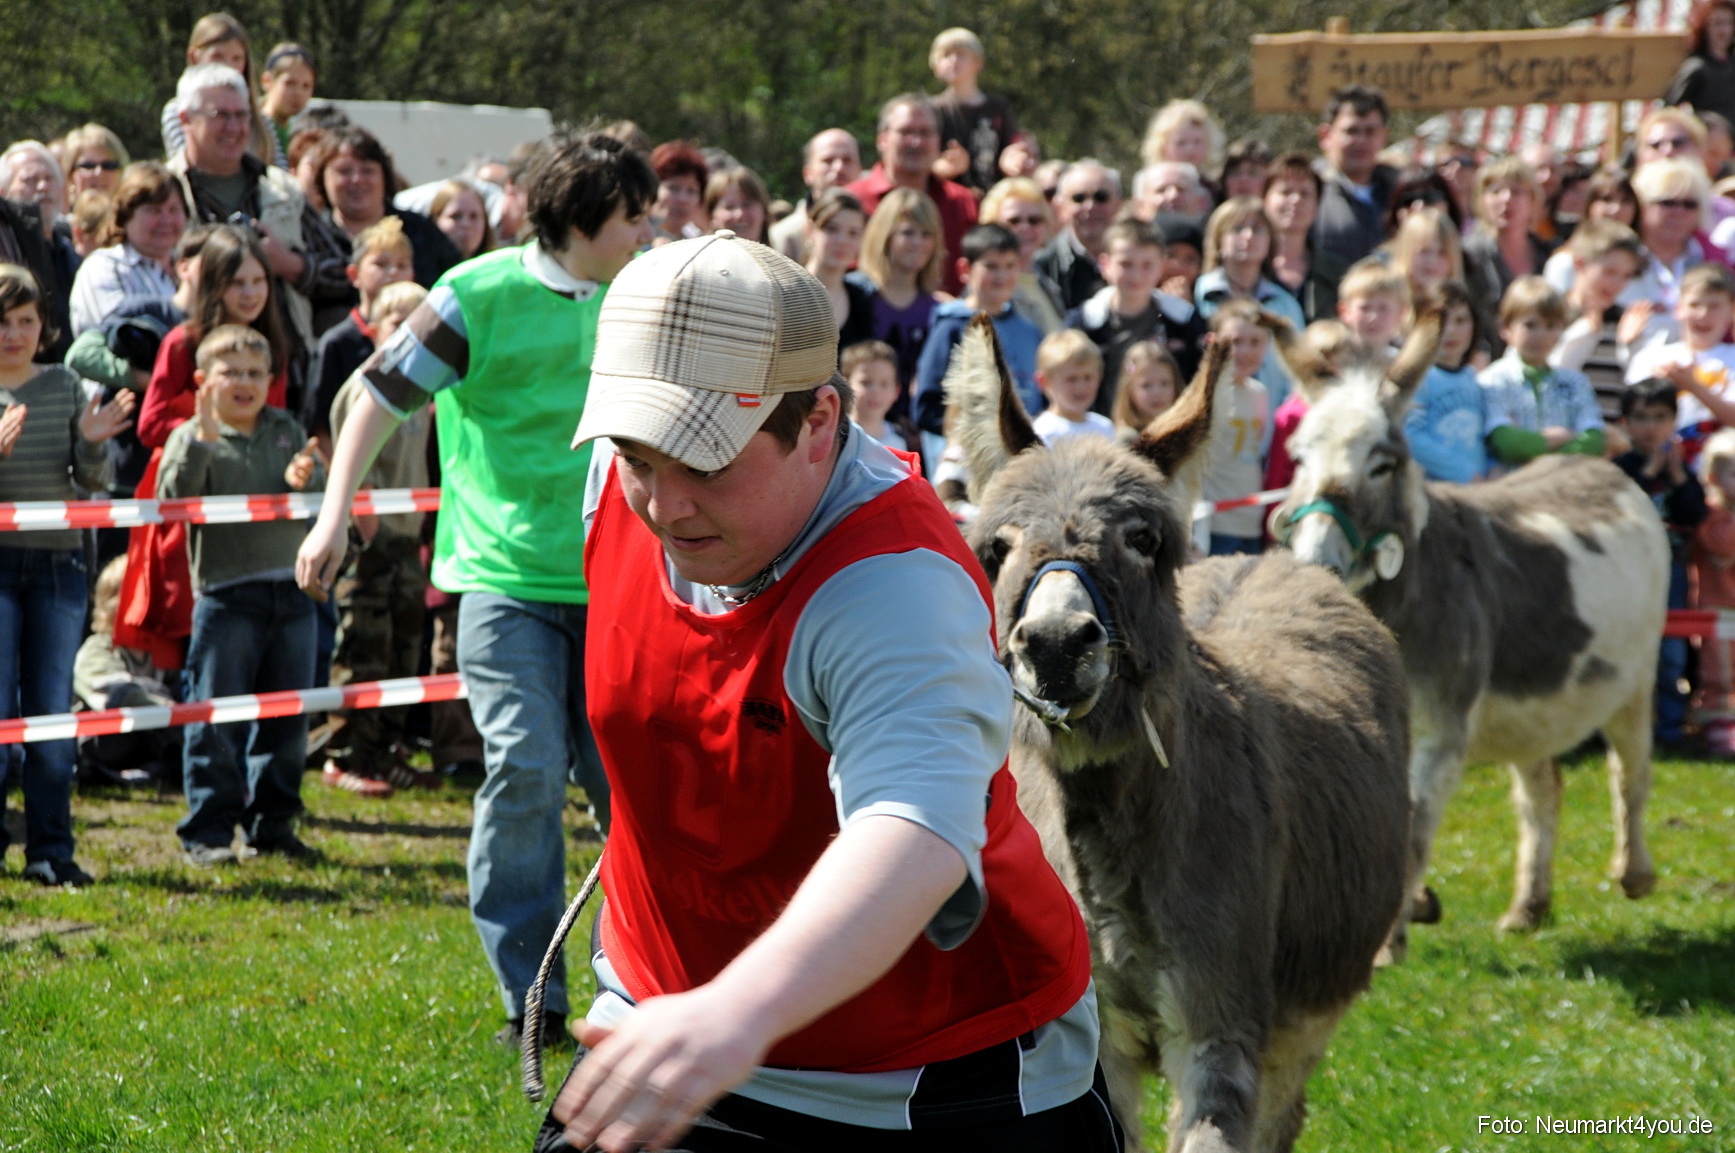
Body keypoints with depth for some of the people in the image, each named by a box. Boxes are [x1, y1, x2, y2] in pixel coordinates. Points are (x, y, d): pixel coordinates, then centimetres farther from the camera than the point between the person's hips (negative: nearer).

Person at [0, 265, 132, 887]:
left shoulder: (65, 386, 7)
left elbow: (94, 482, 6)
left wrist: (92, 443, -14)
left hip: (58, 561, 3)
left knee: (53, 712, 4)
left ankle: (51, 851, 9)